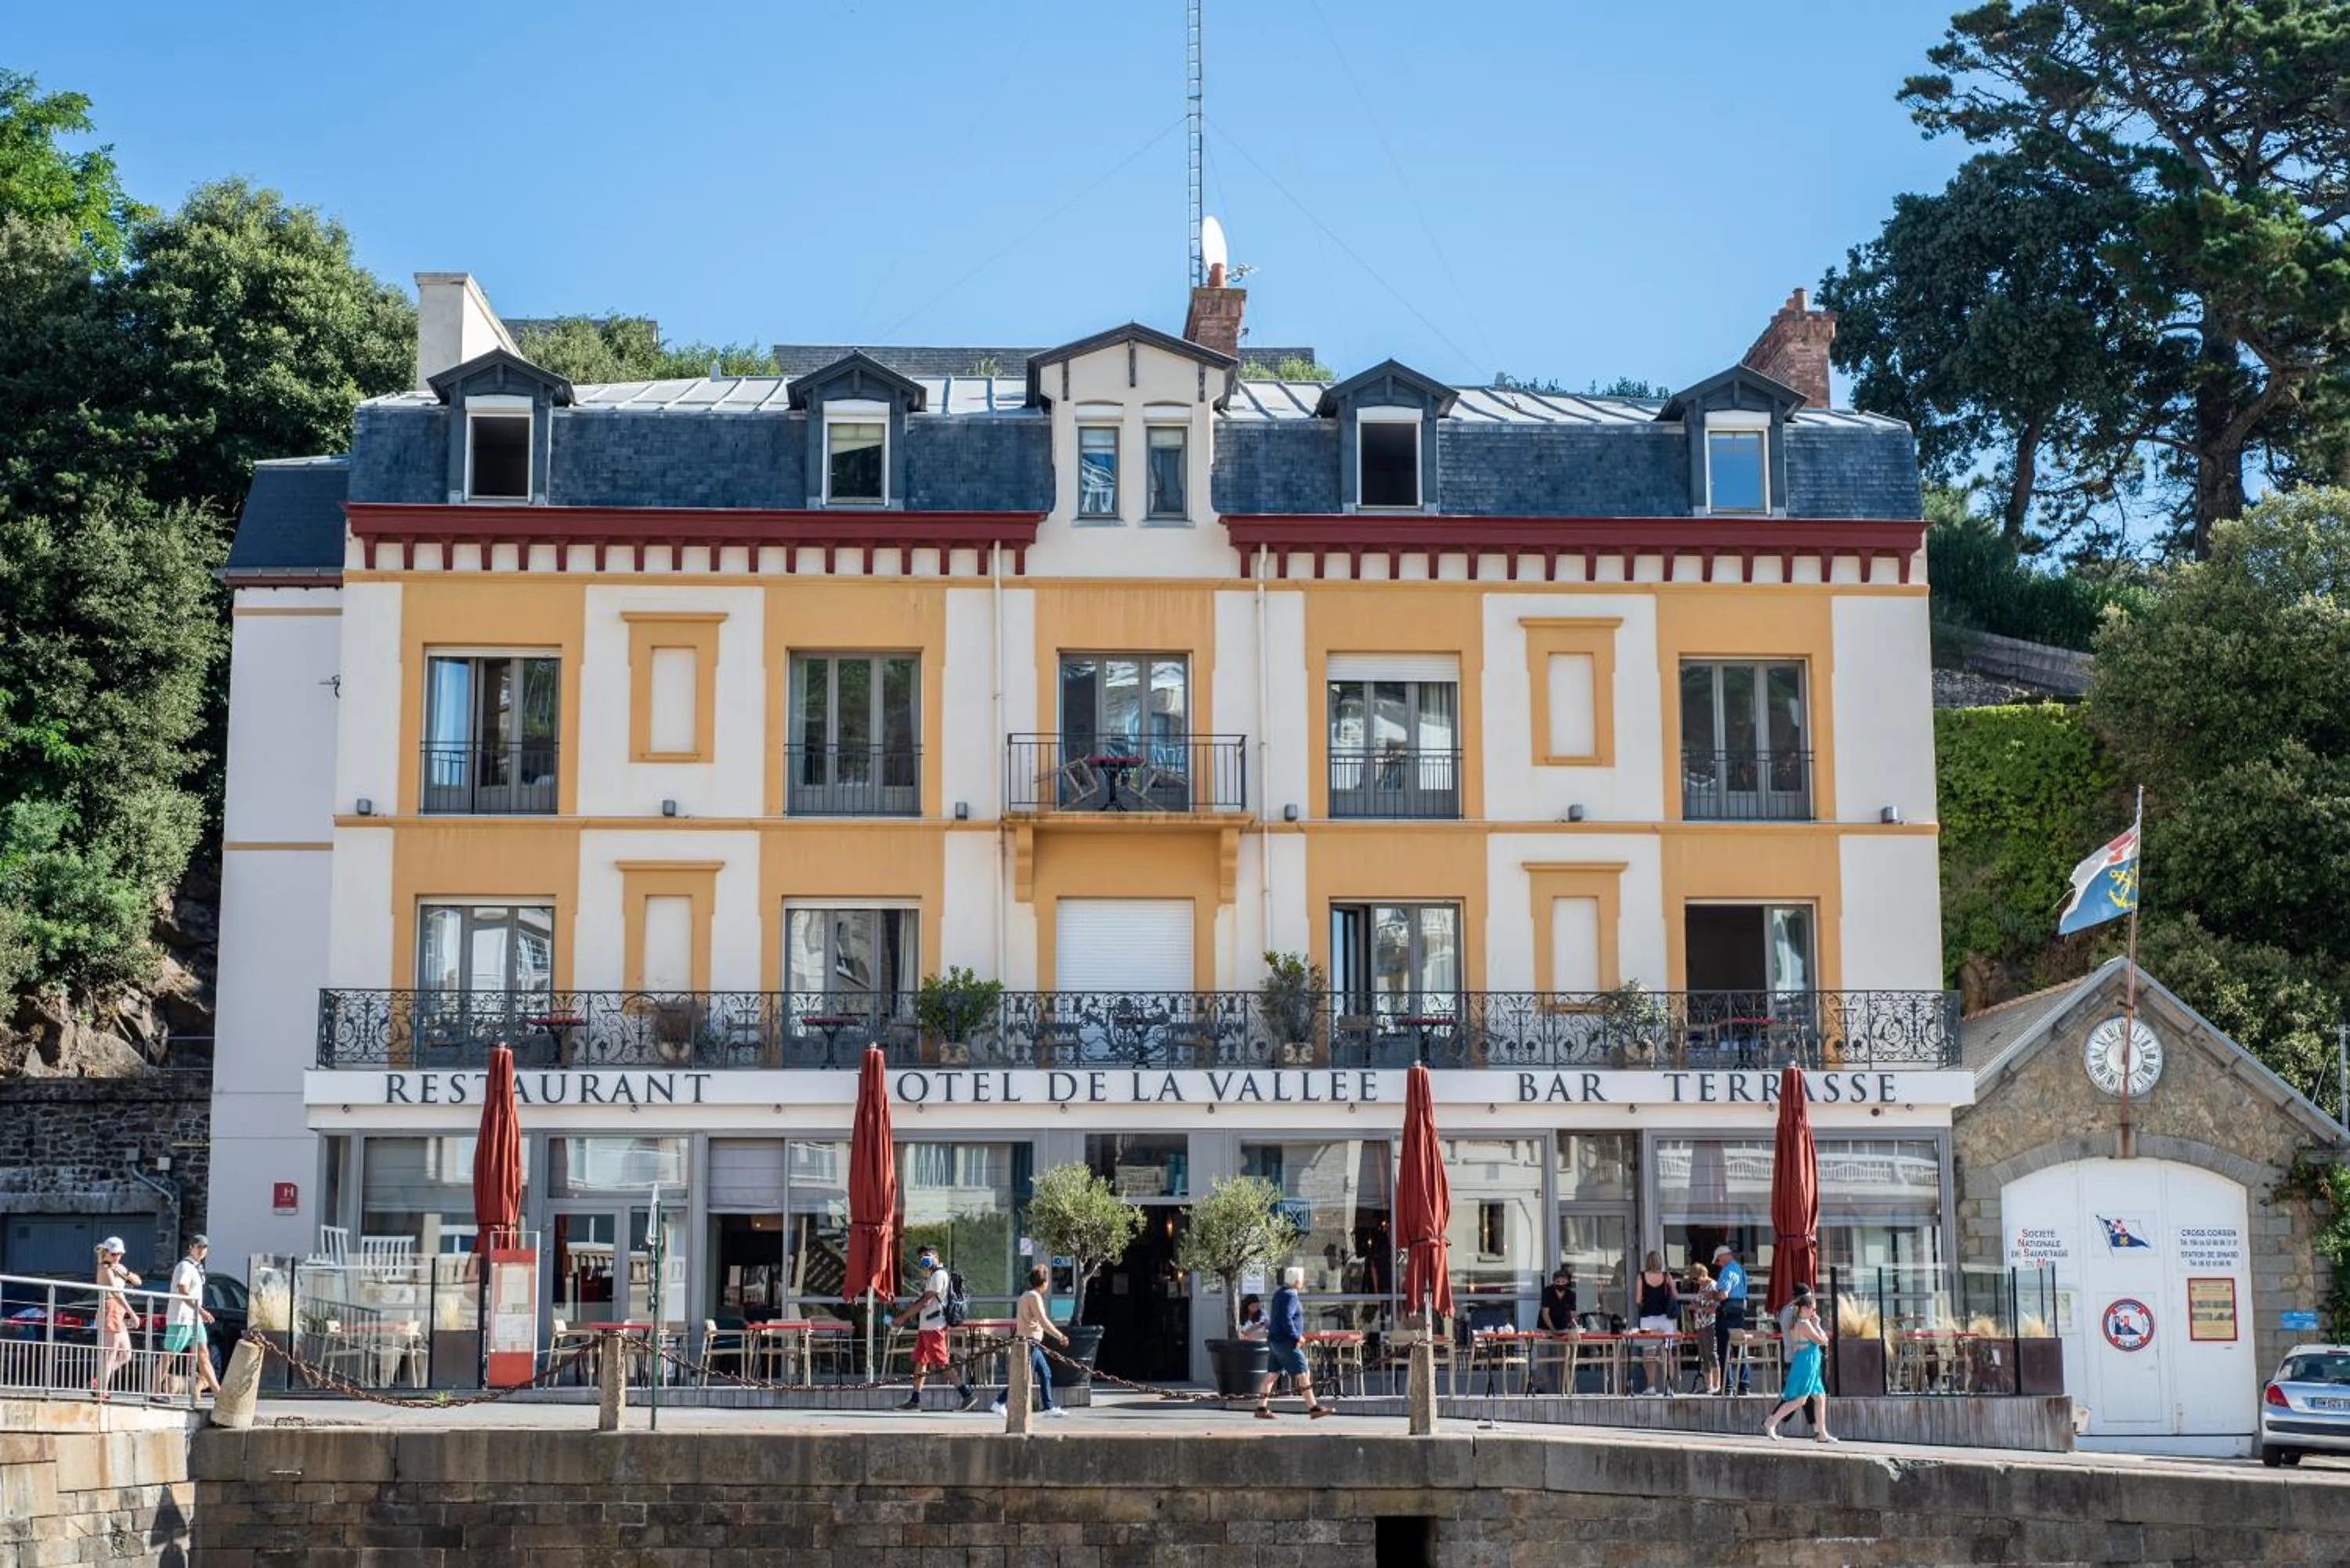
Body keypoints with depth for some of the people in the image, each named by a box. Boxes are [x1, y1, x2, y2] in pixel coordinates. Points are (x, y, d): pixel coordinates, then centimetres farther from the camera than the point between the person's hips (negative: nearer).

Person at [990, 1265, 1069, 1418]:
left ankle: (1049, 1407, 12)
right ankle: (1000, 1404, -5)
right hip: (1029, 1341, -10)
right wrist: (1060, 1336, -18)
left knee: (1045, 1373, 11)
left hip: (1032, 1343, 10)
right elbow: (1043, 1321, -20)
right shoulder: (1034, 1296, -14)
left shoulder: (1027, 1296, 16)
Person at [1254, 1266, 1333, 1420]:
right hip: (1286, 1343, -10)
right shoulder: (1290, 1296, -16)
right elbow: (1286, 1319, -25)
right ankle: (1313, 1408, -4)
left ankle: (1261, 1408, 10)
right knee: (1303, 1374, -5)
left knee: (1271, 1375, 9)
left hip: (1275, 1341, 10)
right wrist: (1297, 1337, -15)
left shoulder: (1279, 1293, 15)